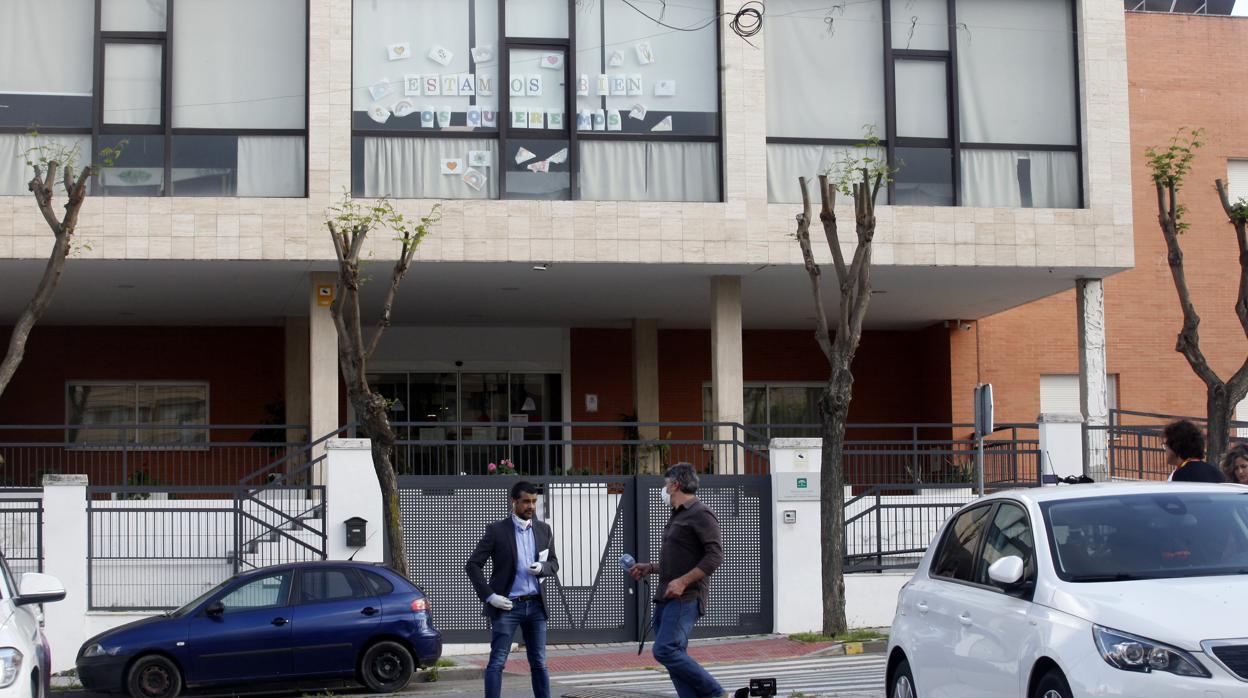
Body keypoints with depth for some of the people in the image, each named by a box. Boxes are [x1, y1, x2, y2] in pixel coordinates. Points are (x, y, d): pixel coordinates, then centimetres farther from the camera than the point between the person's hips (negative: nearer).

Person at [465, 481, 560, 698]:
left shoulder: (544, 530, 9)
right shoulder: (497, 530, -4)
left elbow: (554, 564, 16)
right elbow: (473, 564, -5)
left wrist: (542, 568, -8)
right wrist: (489, 596, -12)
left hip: (536, 605, 4)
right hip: (507, 606, -4)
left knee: (539, 663, 9)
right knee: (497, 663, -5)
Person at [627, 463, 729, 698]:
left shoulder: (700, 515, -9)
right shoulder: (677, 516, 21)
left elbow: (715, 556, -17)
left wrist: (682, 582, -22)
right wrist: (650, 569, 21)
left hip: (686, 597, -10)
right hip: (666, 597, 10)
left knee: (665, 650, -19)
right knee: (675, 655, 4)